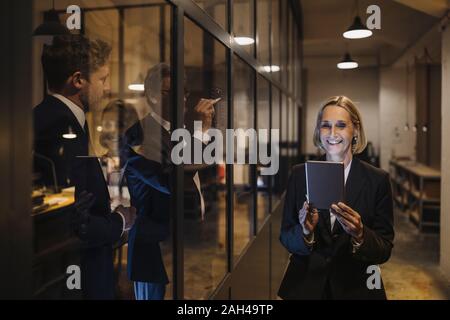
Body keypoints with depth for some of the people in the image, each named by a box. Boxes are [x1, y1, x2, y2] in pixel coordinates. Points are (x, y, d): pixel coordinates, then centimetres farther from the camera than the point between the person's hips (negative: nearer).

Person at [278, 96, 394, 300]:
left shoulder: (377, 180, -9)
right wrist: (305, 232, -24)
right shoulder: (299, 174, -6)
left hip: (356, 289, 0)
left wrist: (360, 234, -27)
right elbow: (285, 237, -4)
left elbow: (385, 250, -8)